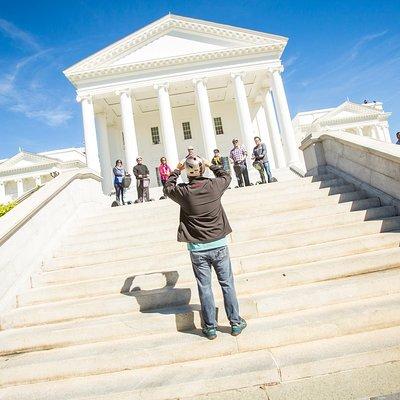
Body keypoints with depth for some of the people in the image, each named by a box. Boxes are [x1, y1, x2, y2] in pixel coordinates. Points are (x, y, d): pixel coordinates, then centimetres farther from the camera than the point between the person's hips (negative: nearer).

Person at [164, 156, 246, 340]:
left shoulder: (183, 191, -9)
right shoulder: (214, 186, -7)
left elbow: (168, 188, 14)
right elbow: (226, 176, 16)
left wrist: (177, 170, 21)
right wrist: (211, 165, 25)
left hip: (197, 248, 0)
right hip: (218, 244, 1)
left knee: (204, 287, 10)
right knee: (227, 284, 12)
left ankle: (210, 327, 21)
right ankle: (235, 323, 24)